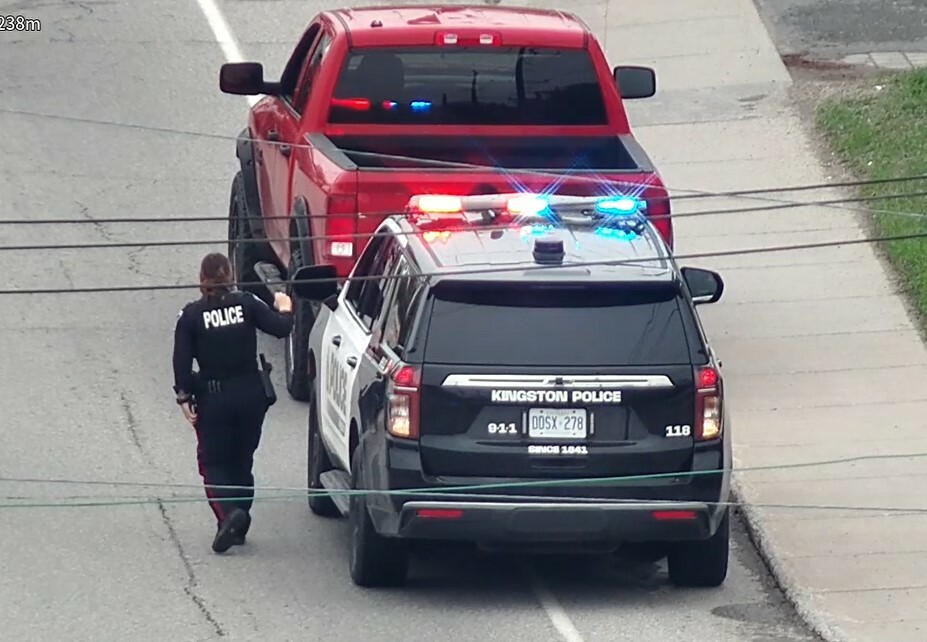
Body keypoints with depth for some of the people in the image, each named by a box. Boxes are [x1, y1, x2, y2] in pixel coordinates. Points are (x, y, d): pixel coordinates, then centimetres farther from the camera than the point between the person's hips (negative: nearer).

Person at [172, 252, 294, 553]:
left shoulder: (192, 315, -7)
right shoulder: (246, 304, -5)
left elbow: (182, 360, -9)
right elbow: (280, 328, -7)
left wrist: (184, 397, -4)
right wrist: (284, 309, 13)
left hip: (213, 399, -2)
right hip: (250, 393, 2)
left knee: (213, 462, 6)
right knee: (241, 460, 17)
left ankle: (229, 512, -20)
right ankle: (237, 527, 18)